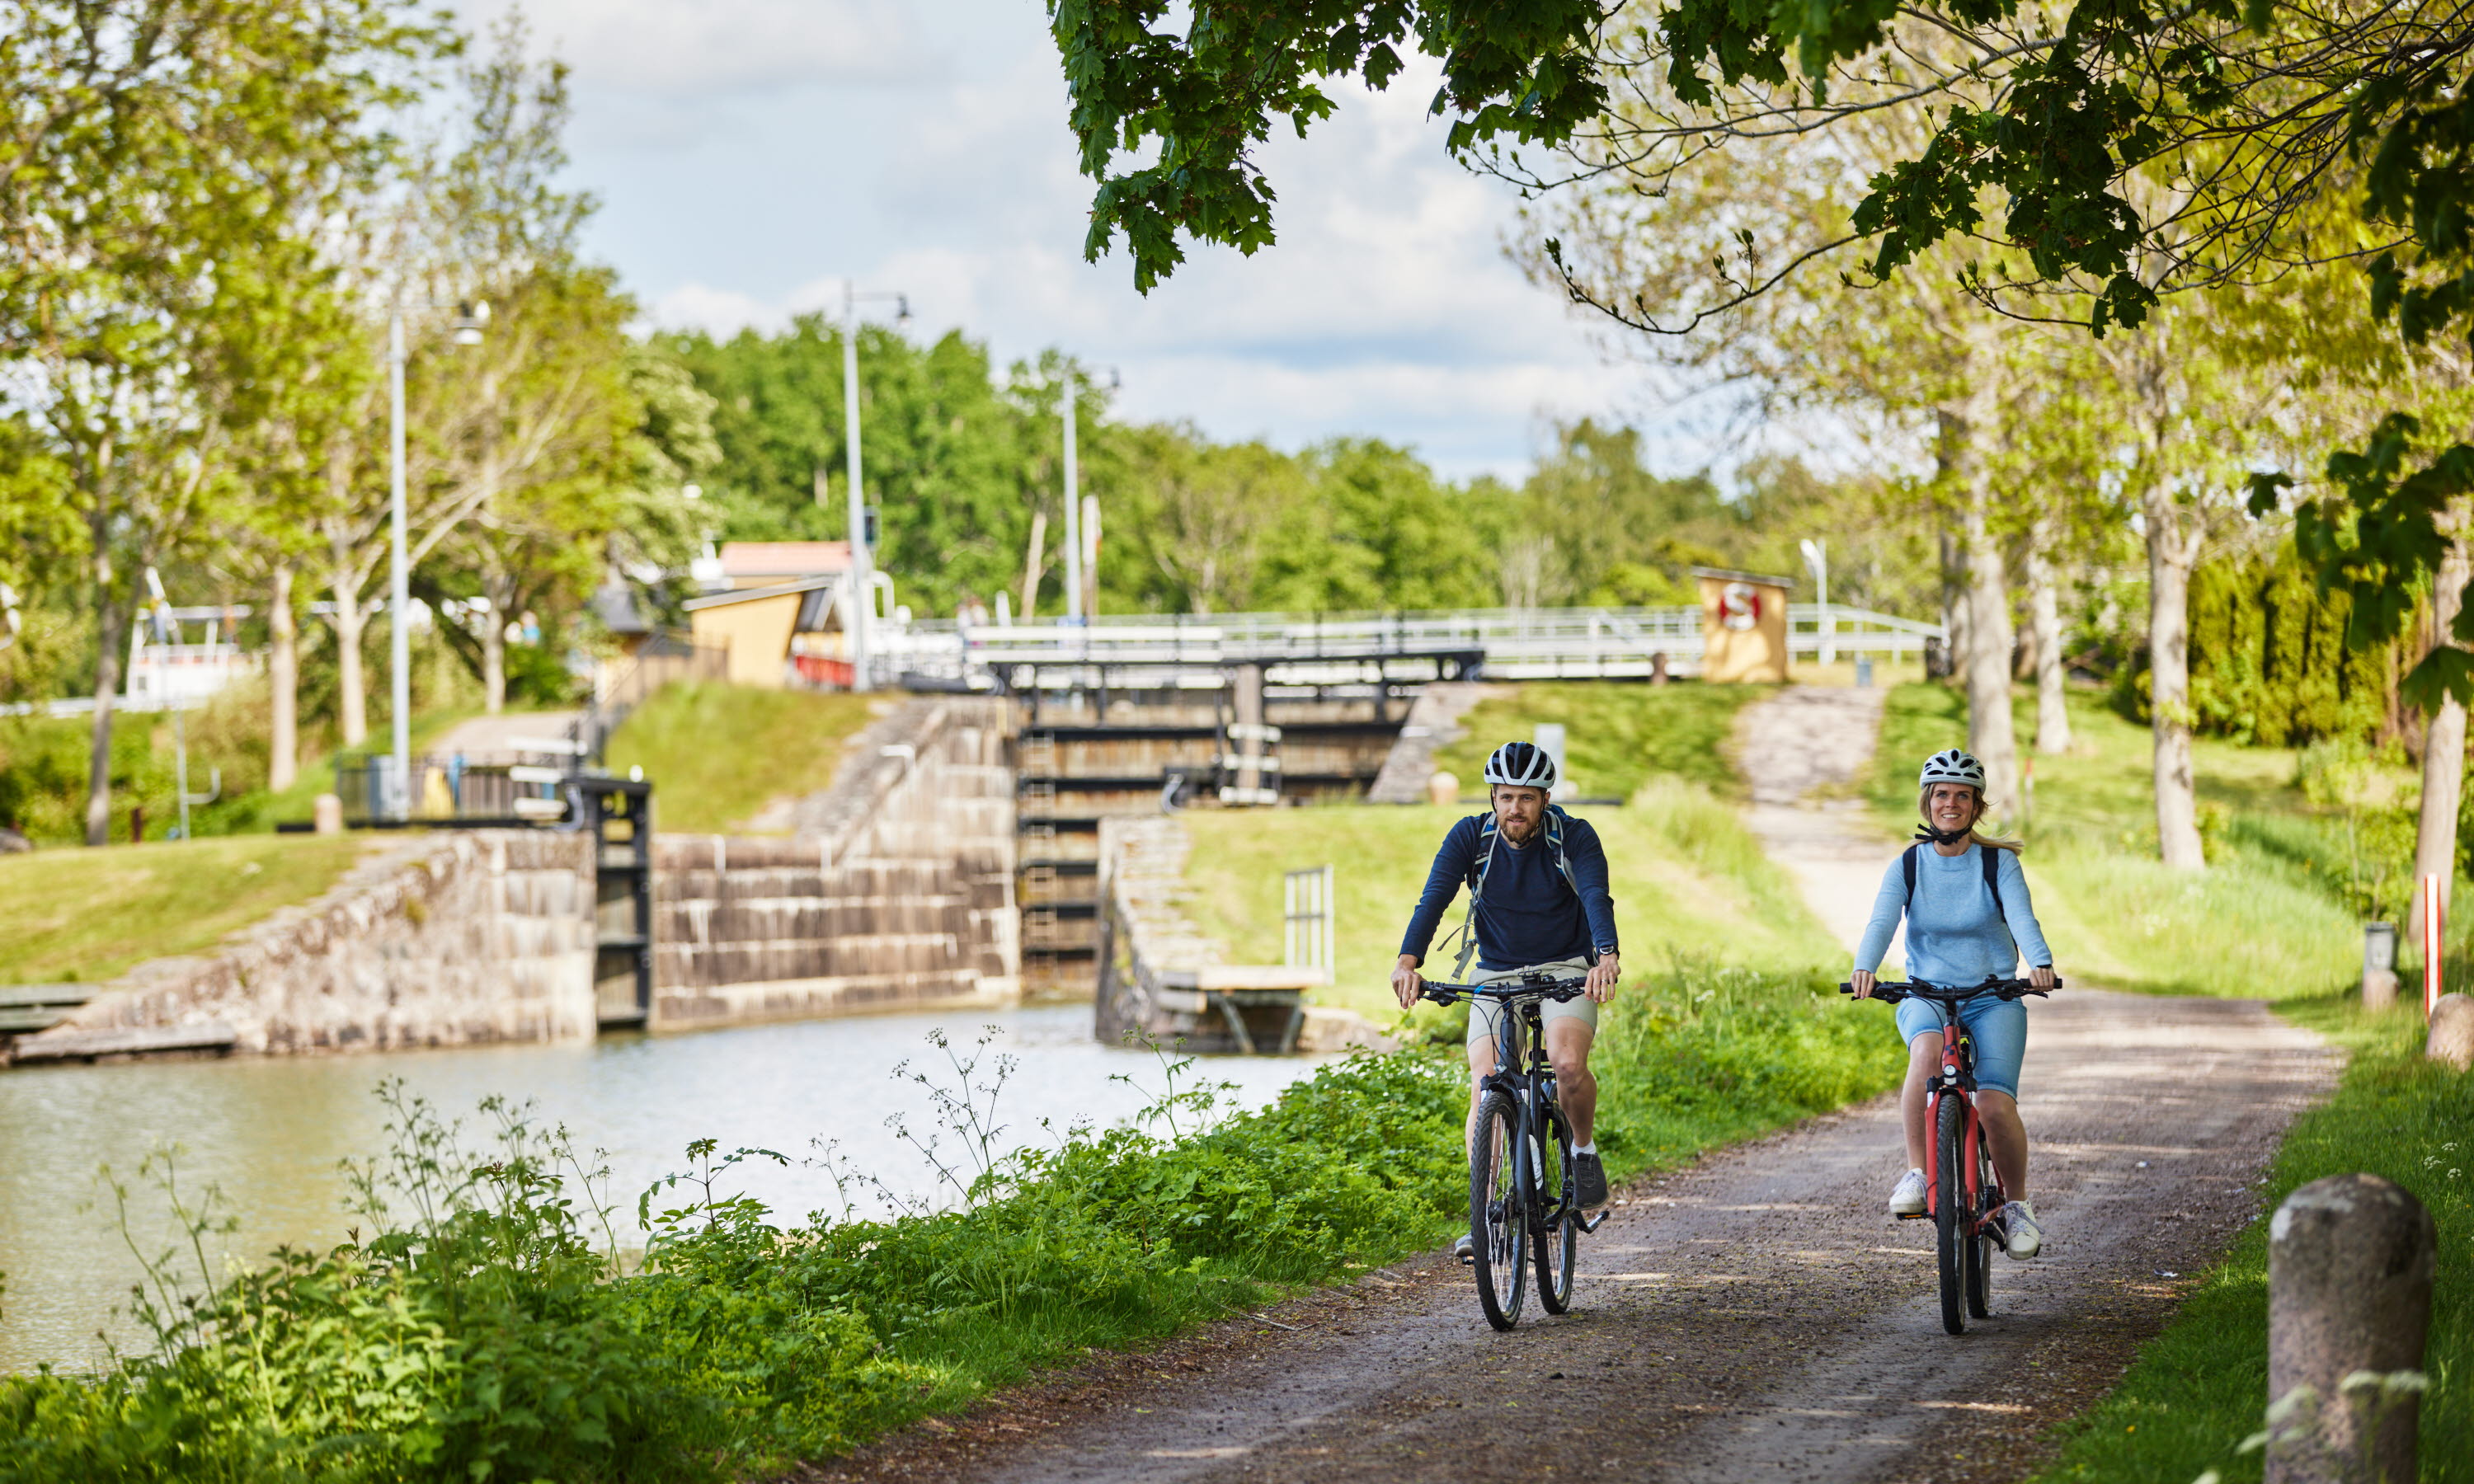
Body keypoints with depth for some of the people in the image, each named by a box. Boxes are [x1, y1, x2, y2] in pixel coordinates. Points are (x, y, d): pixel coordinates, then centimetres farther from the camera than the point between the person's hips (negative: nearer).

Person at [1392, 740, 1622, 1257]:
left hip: (1567, 972, -2)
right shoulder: (1470, 837, -10)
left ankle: (1584, 1150, 0)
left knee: (1568, 1064, -29)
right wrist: (1408, 961, -40)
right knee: (1485, 1088, -17)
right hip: (1497, 976, 2)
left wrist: (1607, 956, -49)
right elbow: (1433, 899, -22)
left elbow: (1597, 898, -29)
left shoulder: (1574, 837, -14)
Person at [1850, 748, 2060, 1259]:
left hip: (1993, 1000, 0)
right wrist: (1864, 969, -32)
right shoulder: (1907, 866, 4)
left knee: (1996, 1105, -20)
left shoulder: (1999, 863, 0)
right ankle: (1917, 1173, -27)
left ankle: (2017, 1203, 5)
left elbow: (2021, 917, -15)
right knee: (1927, 1050, -36)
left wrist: (2041, 964, -37)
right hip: (1925, 995, 0)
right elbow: (1882, 921, -11)